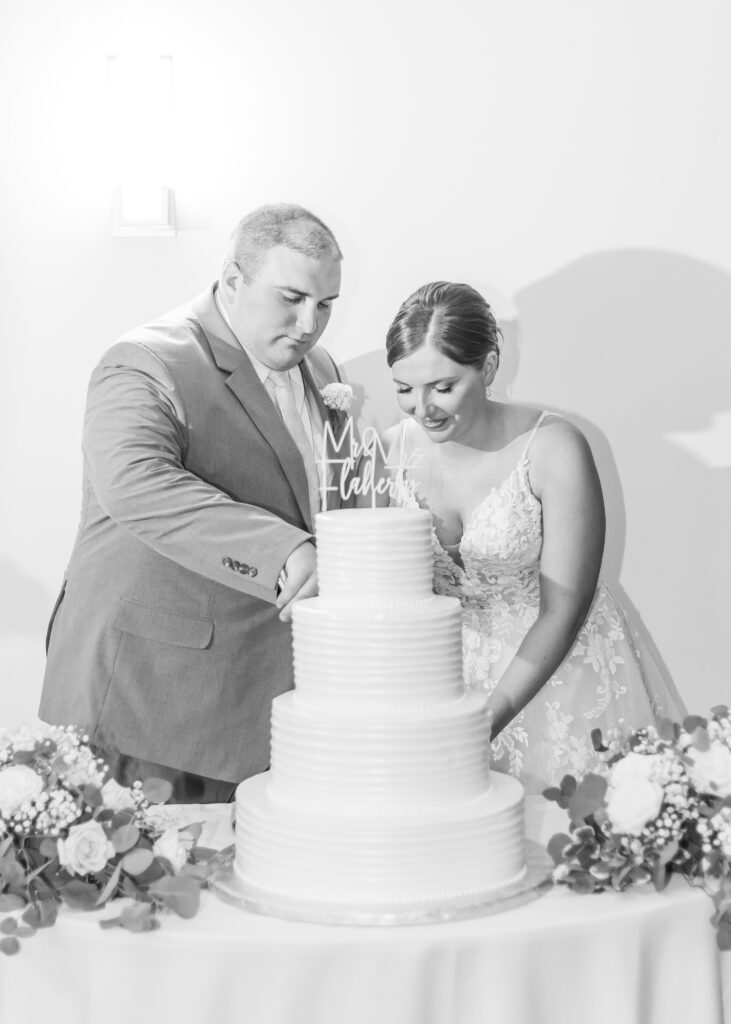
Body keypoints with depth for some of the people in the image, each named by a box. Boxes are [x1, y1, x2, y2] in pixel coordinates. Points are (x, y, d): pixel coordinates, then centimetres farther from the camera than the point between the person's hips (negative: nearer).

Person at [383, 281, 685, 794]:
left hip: (564, 668, -3)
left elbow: (563, 611, -17)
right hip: (455, 671, 3)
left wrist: (488, 720, -22)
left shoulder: (554, 449, -19)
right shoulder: (392, 451, -7)